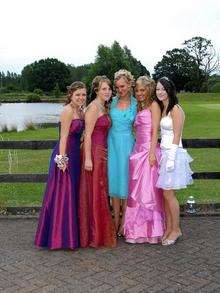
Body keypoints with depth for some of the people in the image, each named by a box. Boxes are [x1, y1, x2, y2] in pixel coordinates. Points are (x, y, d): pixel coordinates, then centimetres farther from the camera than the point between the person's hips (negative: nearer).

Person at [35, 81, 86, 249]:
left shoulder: (80, 111, 14)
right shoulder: (68, 110, -12)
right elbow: (63, 137, -17)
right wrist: (62, 159, -21)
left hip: (75, 155, 9)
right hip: (65, 155, -9)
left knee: (72, 194, 15)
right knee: (63, 195, -3)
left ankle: (71, 233, 27)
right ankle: (60, 237, 7)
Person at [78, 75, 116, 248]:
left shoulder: (103, 107, 15)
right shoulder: (93, 107, -12)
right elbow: (88, 134, -17)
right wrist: (88, 158, -20)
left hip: (103, 152, 9)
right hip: (94, 152, -9)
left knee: (101, 191, 13)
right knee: (94, 193, -3)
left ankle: (102, 232, 24)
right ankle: (94, 235, 7)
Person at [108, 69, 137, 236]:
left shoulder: (135, 103, 1)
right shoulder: (112, 101, 5)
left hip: (127, 143, -2)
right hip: (112, 143, 2)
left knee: (126, 180, 2)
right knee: (114, 179, 6)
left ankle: (124, 222, 14)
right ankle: (116, 220, 18)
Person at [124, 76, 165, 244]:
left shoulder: (153, 105, -2)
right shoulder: (139, 107, 20)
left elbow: (155, 131, -10)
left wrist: (152, 152, -16)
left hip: (149, 151, -8)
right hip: (138, 150, 8)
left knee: (148, 190, -5)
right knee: (136, 190, 7)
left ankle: (151, 230, 4)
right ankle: (138, 229, 15)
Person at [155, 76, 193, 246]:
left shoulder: (175, 109, -12)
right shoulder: (162, 109, 14)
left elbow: (177, 136, -15)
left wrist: (171, 158, -18)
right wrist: (164, 156, 13)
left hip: (173, 152, -8)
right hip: (164, 152, 8)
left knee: (168, 193, -3)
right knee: (165, 193, 9)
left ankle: (176, 230, 11)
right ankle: (169, 228, 17)